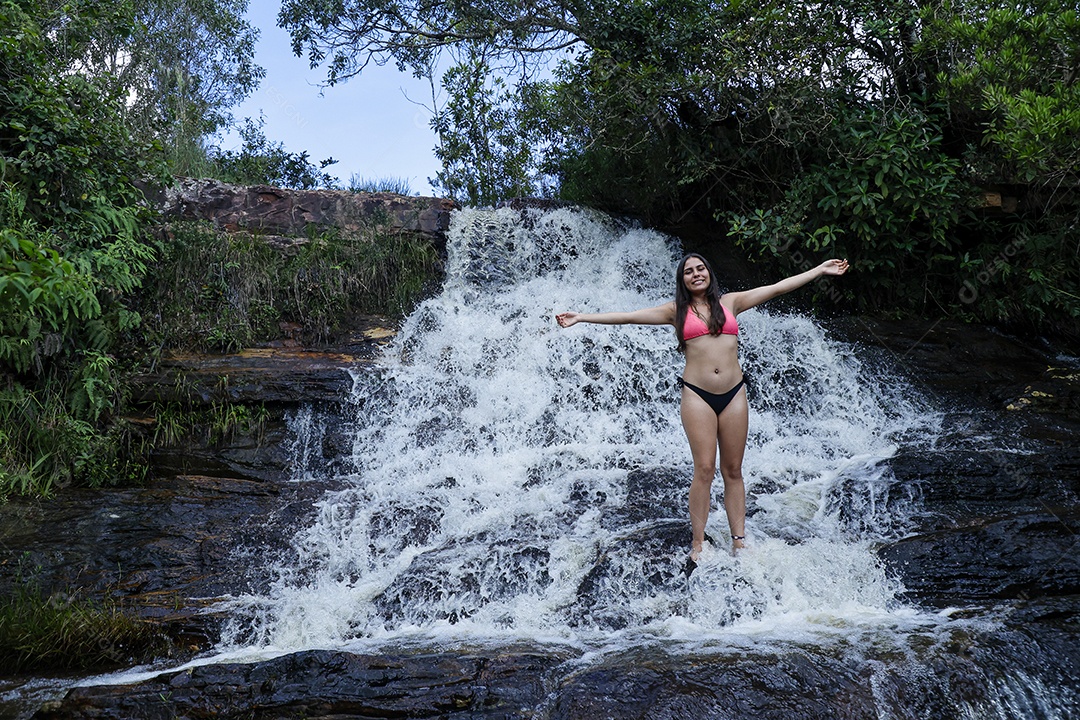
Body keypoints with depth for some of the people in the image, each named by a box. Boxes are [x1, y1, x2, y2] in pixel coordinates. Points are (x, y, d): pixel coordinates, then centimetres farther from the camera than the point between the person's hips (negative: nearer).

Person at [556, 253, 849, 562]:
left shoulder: (730, 302, 12)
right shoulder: (676, 311, 7)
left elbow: (778, 287, 15)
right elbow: (627, 316, 3)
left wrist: (820, 269, 15)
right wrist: (581, 317, -1)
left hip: (734, 393, 2)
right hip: (697, 394, -2)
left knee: (733, 470, 5)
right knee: (704, 469, -7)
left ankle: (739, 541, 9)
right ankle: (698, 544, -1)